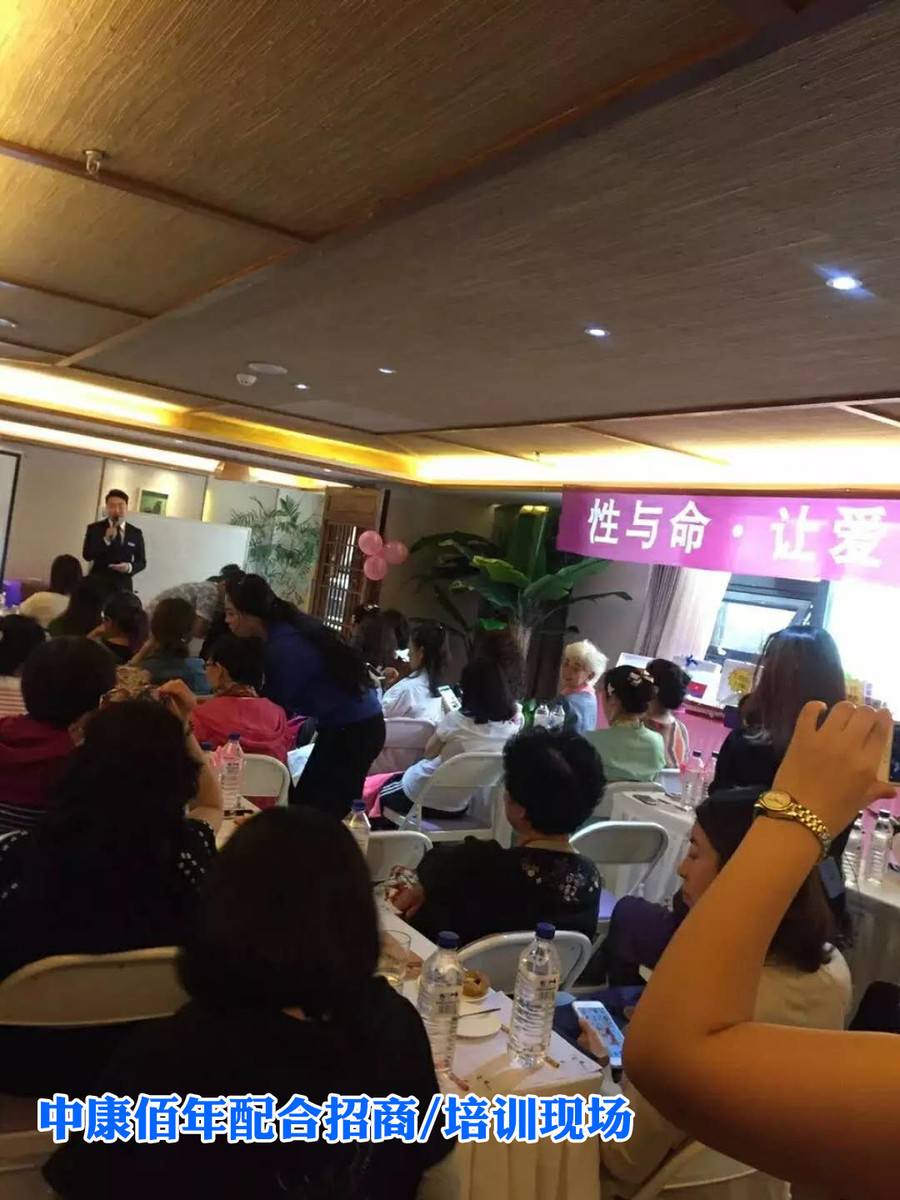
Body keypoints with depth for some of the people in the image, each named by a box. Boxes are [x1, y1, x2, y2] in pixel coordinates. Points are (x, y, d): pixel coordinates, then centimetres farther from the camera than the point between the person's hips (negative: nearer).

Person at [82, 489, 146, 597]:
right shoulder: (94, 528, 4)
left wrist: (130, 567, -10)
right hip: (98, 584, -2)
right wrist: (106, 540, -18)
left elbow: (142, 561, 12)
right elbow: (87, 556, -7)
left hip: (123, 586, 2)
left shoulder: (136, 533, 10)